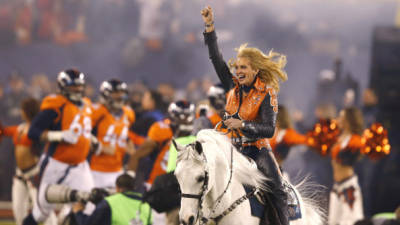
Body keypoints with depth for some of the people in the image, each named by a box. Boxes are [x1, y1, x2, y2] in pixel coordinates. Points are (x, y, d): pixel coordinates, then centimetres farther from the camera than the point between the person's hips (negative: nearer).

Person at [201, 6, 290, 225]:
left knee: (277, 191, -20)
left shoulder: (266, 93, -9)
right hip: (234, 148, 5)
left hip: (258, 150, -5)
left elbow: (269, 129, -16)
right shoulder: (234, 87, 5)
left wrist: (242, 125, -28)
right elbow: (216, 58, 6)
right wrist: (210, 26, -1)